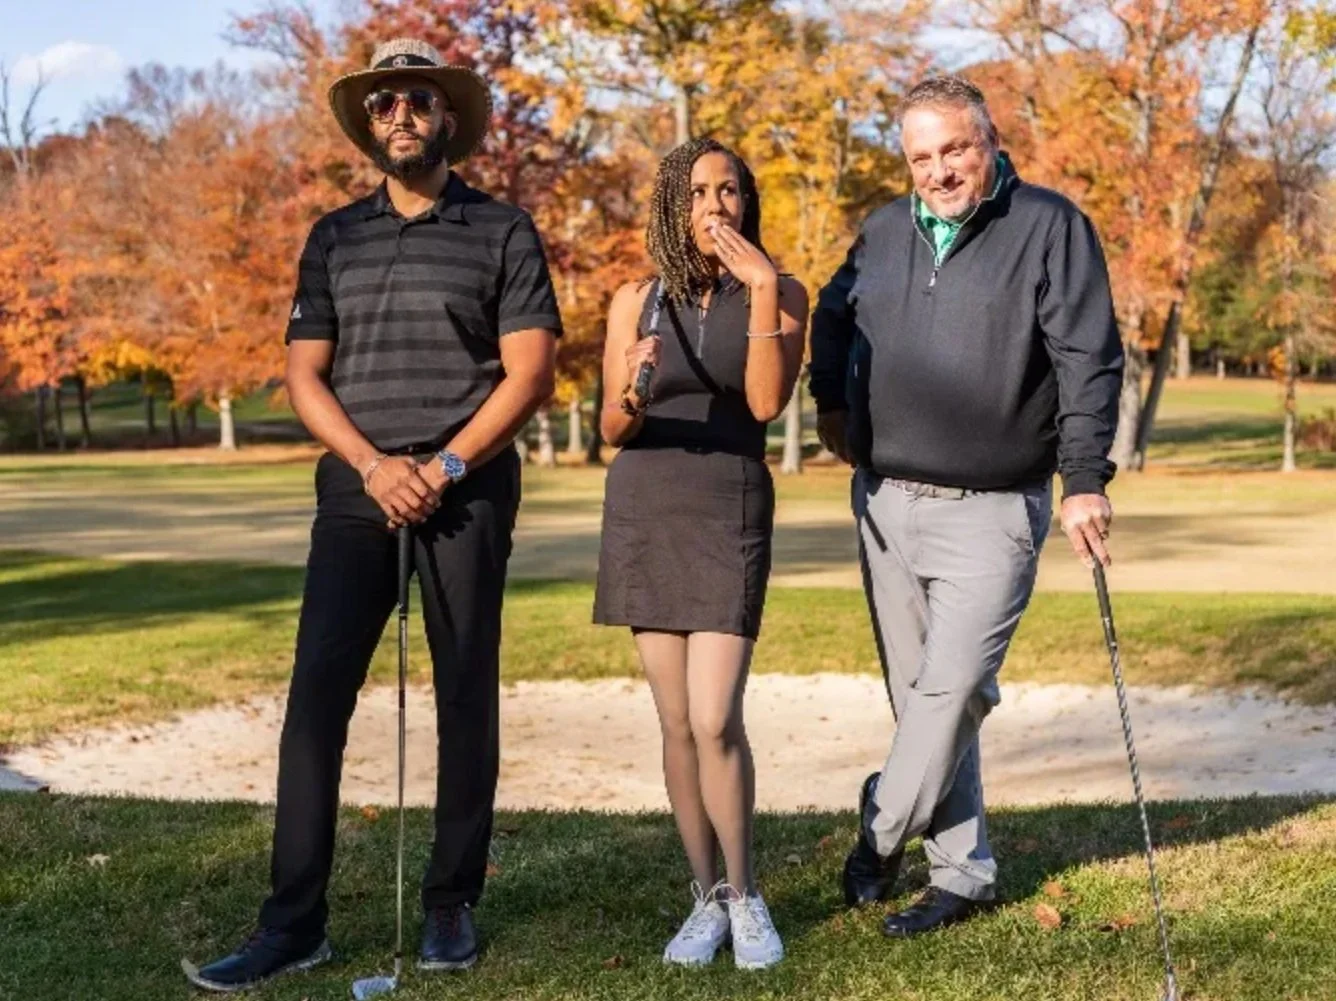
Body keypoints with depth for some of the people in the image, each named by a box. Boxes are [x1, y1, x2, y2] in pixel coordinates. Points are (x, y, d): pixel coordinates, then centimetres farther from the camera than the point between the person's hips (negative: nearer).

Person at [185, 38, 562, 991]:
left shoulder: (502, 231, 3)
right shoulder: (335, 238, 13)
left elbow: (529, 373, -4)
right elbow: (305, 374, 7)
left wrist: (444, 467, -13)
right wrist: (371, 465, -9)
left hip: (468, 493, -2)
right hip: (357, 491, 2)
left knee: (465, 698, 3)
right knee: (316, 696, -5)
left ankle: (453, 906, 12)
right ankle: (294, 921, -2)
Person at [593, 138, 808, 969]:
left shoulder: (782, 294, 0)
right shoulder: (637, 300, 4)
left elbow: (767, 403, -14)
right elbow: (613, 431, 3)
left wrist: (761, 290, -17)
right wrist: (633, 395, -19)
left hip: (732, 511, -2)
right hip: (644, 510, 2)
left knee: (715, 720, -12)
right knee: (677, 724, 3)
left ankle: (745, 896, 6)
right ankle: (707, 898, 16)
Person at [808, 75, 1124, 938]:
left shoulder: (1051, 227, -5)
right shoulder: (884, 232, 10)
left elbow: (1090, 359, -10)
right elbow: (832, 315, 28)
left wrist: (1085, 480, -15)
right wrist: (831, 402, 15)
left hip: (992, 511, -5)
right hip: (886, 503, 5)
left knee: (952, 687, -12)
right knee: (919, 693, 9)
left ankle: (882, 836, 8)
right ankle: (963, 871, 20)